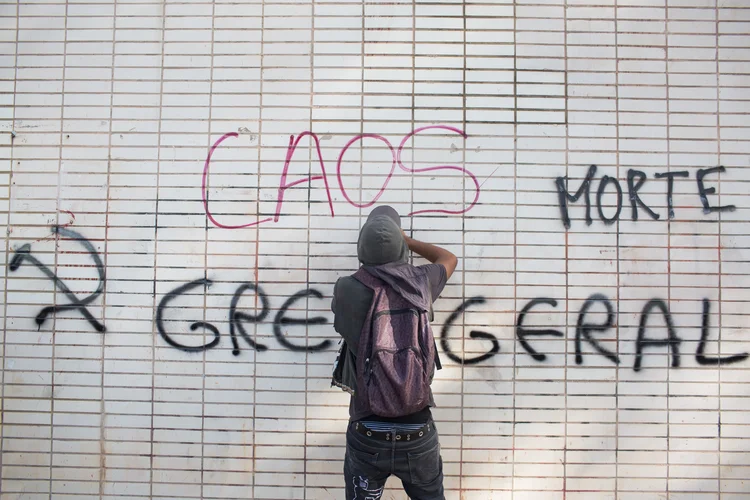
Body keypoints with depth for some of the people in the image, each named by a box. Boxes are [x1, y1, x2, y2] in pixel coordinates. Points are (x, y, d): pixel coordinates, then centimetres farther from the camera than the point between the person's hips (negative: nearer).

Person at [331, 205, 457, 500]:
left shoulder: (347, 289, -11)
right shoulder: (421, 282, -6)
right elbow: (449, 258, 18)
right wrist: (405, 240, 30)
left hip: (367, 436, -1)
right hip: (418, 434, 2)